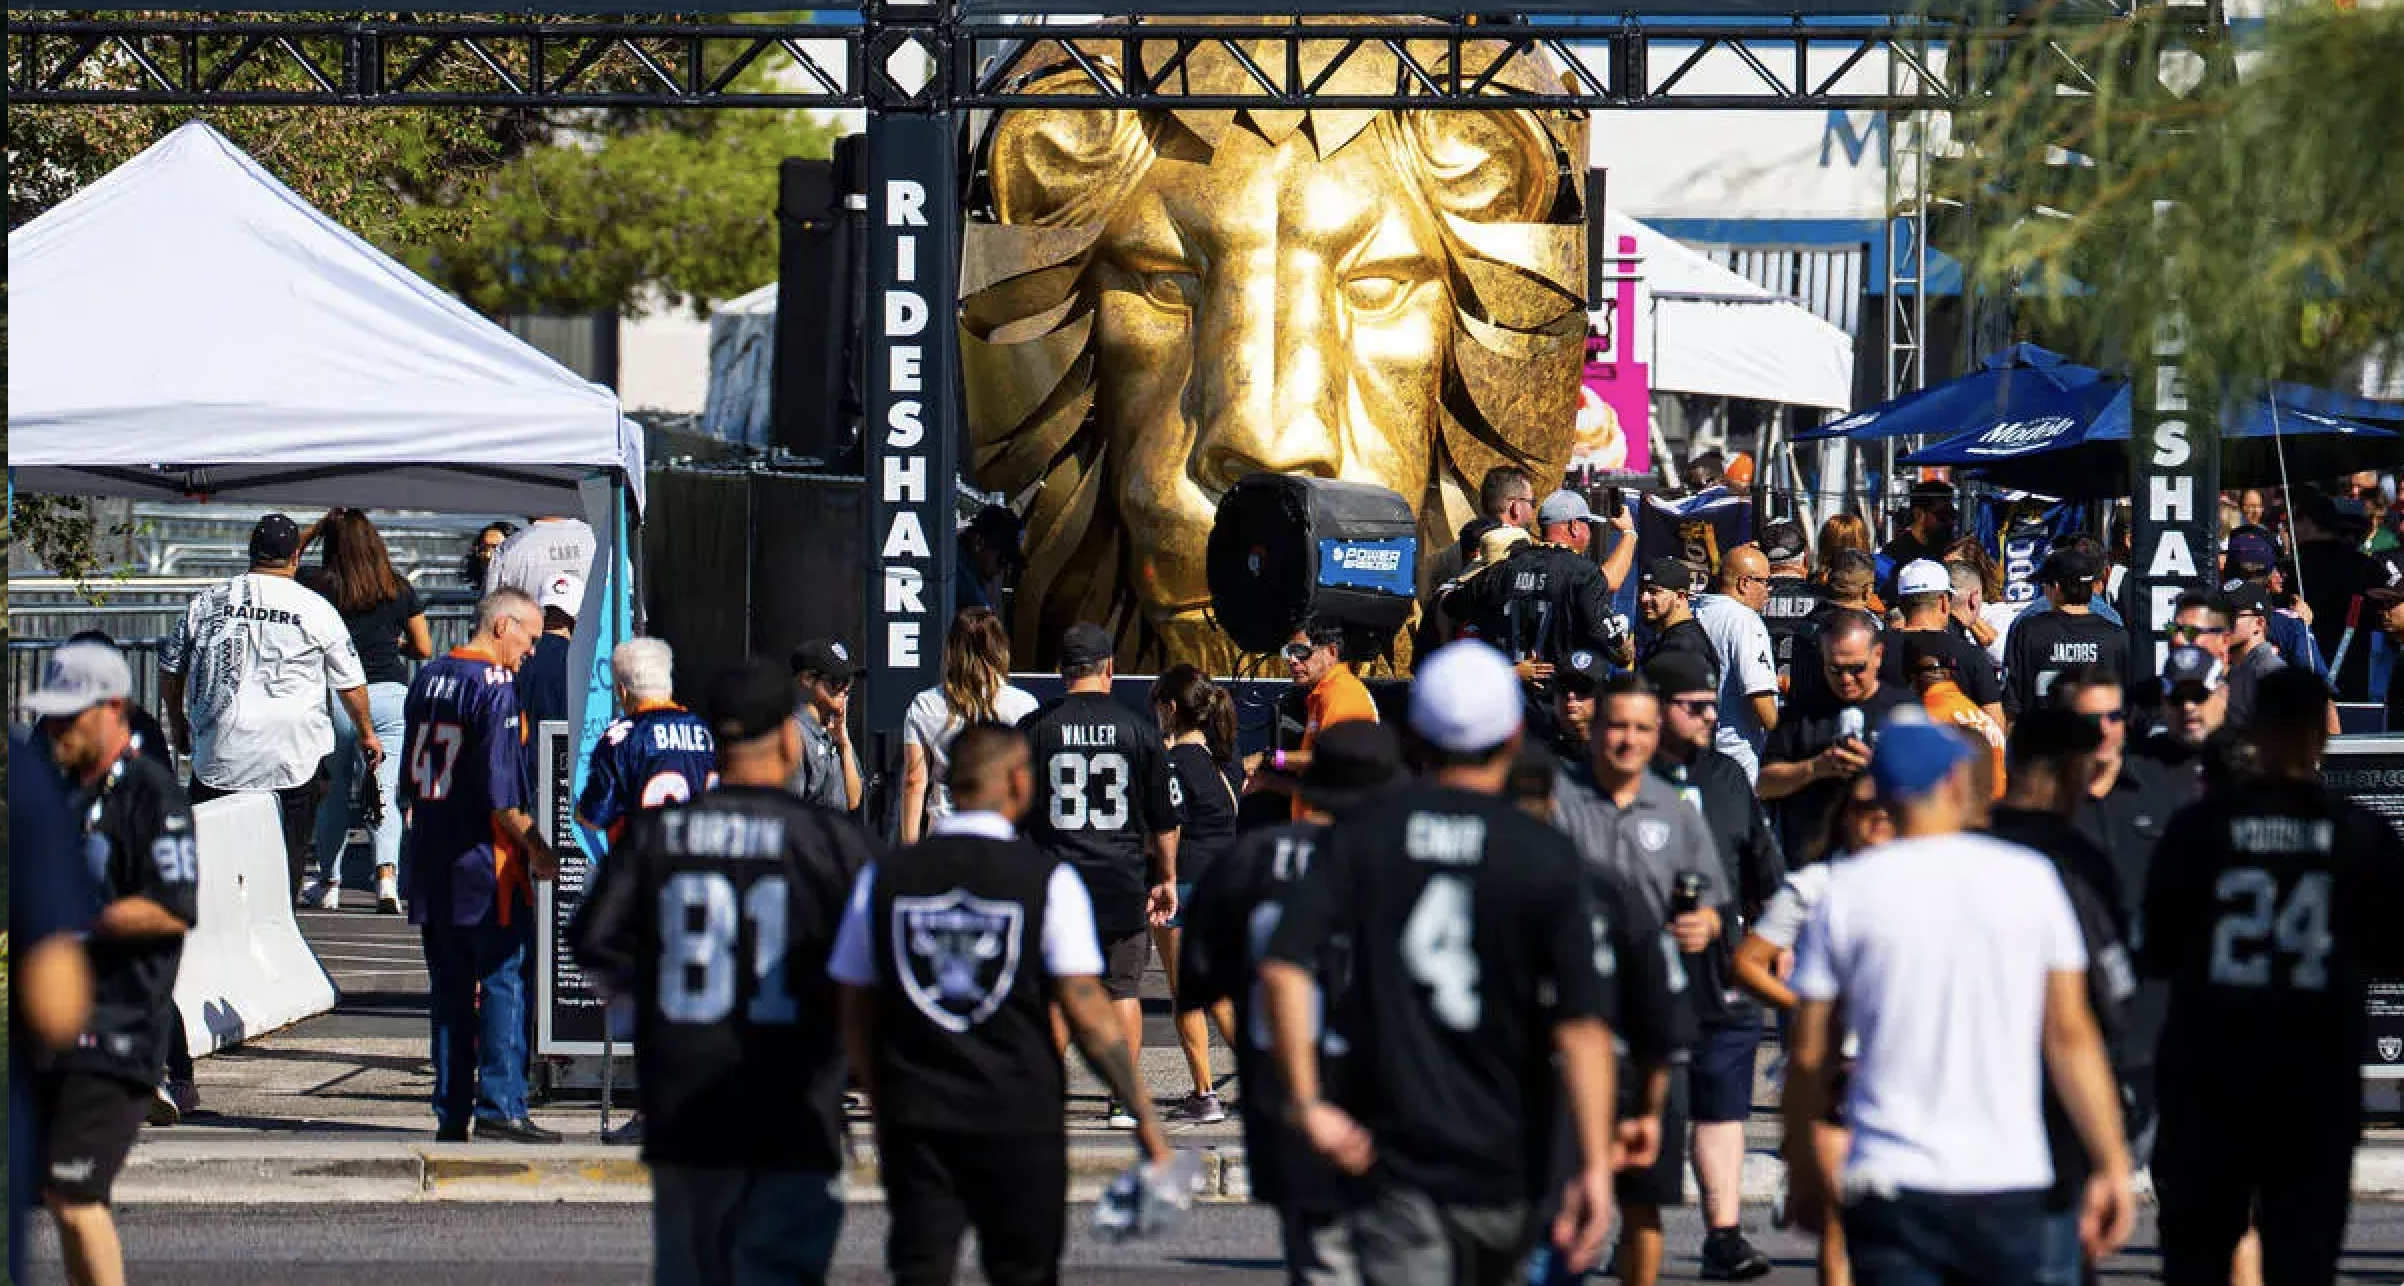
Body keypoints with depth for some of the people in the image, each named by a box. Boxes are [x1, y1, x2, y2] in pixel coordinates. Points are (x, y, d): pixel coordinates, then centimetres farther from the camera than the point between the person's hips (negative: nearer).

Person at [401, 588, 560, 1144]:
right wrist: (538, 851, -8)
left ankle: (451, 1111, 9)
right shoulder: (495, 689, -13)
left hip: (430, 862, 7)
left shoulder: (428, 678, 12)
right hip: (484, 863, -7)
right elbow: (501, 793, -17)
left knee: (448, 988, 10)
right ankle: (499, 1106, -8)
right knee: (501, 981, -4)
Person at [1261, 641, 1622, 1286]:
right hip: (1504, 1171, 0)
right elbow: (1582, 1023, -12)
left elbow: (1284, 965, -12)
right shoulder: (1544, 857, -5)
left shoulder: (1361, 836, 0)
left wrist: (1308, 1102, -7)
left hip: (1393, 1164, 0)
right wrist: (1596, 1164, -12)